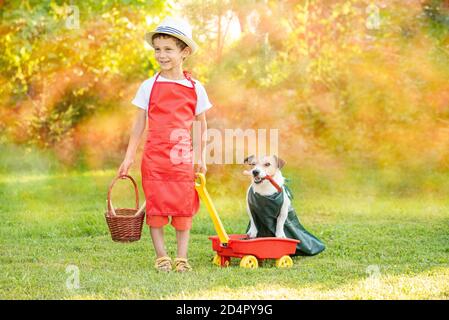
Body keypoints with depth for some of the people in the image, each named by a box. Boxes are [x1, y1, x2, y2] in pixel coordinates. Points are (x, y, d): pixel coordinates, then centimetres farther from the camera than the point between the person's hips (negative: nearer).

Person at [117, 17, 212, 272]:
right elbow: (139, 124, 7)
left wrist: (202, 159, 6)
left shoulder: (195, 88, 3)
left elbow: (202, 126, 10)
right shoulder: (149, 87, 2)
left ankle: (182, 258, 10)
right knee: (156, 205, 0)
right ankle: (161, 256, 9)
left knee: (183, 206, 2)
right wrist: (129, 157, 5)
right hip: (155, 156, 0)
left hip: (183, 158, 0)